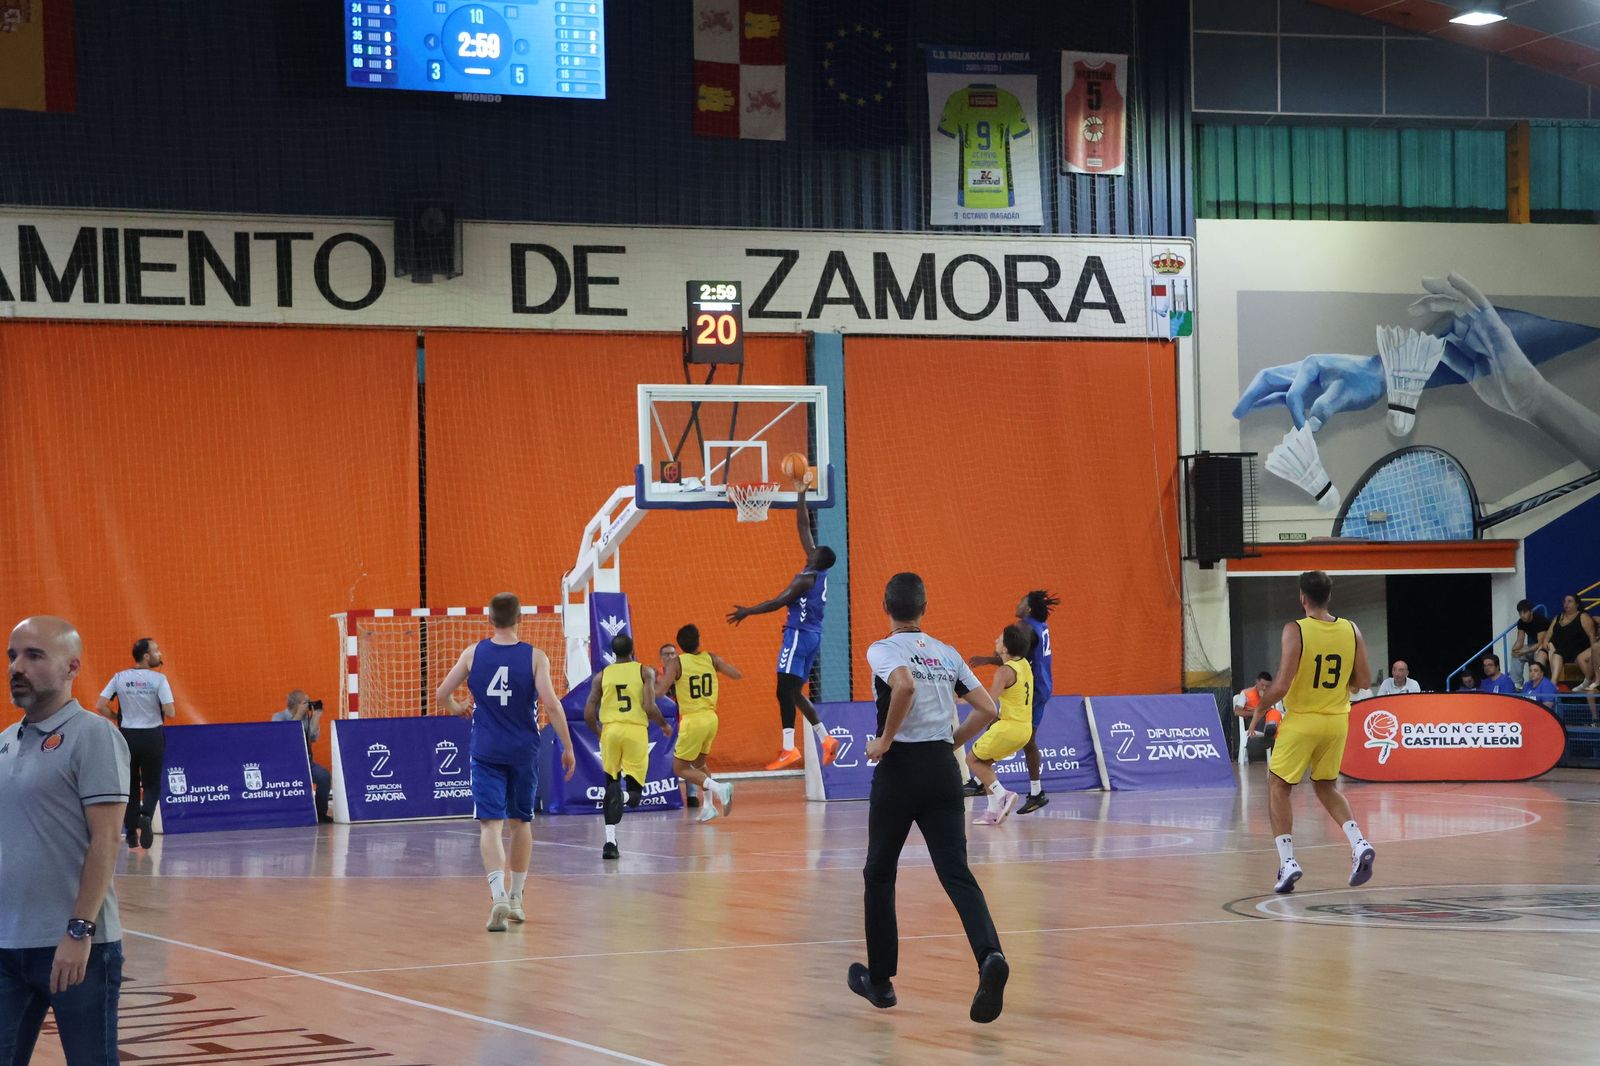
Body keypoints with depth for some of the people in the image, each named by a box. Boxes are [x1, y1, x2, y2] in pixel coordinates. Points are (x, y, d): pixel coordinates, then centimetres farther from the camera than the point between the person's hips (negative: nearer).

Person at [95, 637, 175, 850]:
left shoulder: (120, 678, 0)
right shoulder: (158, 679, -9)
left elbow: (100, 706, -6)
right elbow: (170, 712, -15)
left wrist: (118, 717, 10)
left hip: (128, 736, 2)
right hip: (152, 736, -2)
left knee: (130, 785, 13)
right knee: (152, 784, 9)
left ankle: (132, 834, 13)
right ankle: (146, 817, -19)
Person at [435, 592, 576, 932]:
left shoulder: (473, 654, -1)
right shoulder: (535, 657, -5)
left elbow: (441, 696, 1)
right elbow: (551, 703, -14)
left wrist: (459, 709, 24)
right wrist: (567, 747, -6)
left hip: (486, 751, -1)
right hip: (524, 751, 1)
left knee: (490, 824, -7)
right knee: (521, 821, 17)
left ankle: (499, 895, -28)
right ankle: (516, 898, 26)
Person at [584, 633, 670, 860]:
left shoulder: (602, 676, 8)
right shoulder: (645, 672, 3)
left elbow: (588, 714, 5)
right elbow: (650, 707, -8)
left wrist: (598, 733, 24)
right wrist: (664, 725, 11)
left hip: (610, 730, 2)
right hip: (636, 730, -2)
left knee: (612, 785, 12)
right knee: (635, 782, 8)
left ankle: (610, 841, 0)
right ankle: (632, 794, -31)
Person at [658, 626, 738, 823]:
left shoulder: (676, 663, -10)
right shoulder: (711, 658, 1)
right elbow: (737, 674, 4)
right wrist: (721, 663, 21)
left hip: (692, 721, -6)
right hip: (711, 718, 6)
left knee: (680, 768, 4)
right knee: (699, 764, 26)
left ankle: (718, 788, -16)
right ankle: (709, 806, 18)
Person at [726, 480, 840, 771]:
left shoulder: (806, 578, -14)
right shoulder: (819, 572, 9)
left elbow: (778, 602, -15)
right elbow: (804, 528, 16)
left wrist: (747, 612, -7)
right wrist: (801, 497, 17)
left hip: (799, 635, -9)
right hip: (811, 635, 9)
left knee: (785, 690, -13)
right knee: (795, 692, 15)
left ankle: (789, 750, -21)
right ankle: (826, 739, 11)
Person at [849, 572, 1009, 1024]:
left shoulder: (883, 650, -5)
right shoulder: (947, 654, 11)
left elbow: (904, 685, -27)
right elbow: (987, 709, 8)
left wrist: (884, 741, -16)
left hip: (899, 767, -4)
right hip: (943, 768, 4)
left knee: (879, 873, 13)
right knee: (956, 873, -4)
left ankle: (880, 979, 19)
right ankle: (990, 956, -30)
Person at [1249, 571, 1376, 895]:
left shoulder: (1295, 630, -15)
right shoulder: (1351, 630, -1)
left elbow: (1282, 685, -20)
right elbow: (1362, 681, 2)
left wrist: (1259, 710, -4)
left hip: (1301, 721, -5)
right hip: (1336, 721, 5)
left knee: (1278, 789, 8)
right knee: (1326, 787, 22)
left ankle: (1287, 861, -4)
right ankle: (1359, 844, 2)